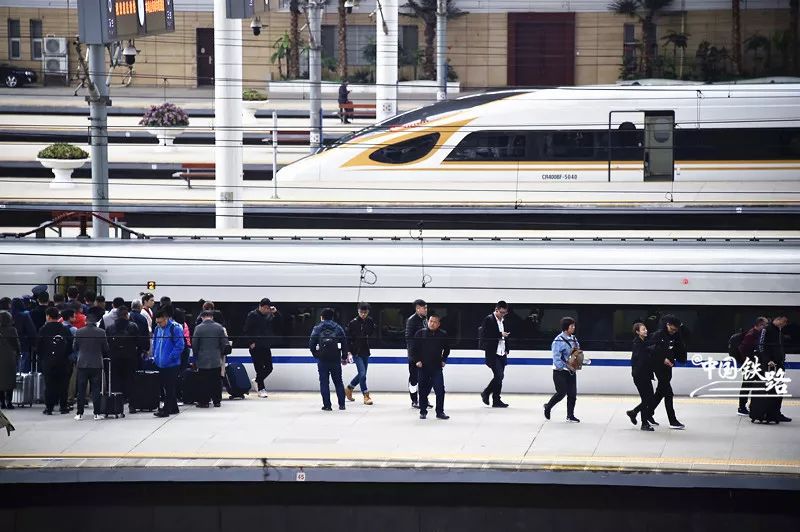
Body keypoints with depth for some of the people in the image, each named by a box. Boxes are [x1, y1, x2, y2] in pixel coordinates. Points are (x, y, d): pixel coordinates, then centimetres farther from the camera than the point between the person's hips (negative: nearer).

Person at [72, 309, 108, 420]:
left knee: (81, 390, 6)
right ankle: (97, 413, 2)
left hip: (82, 364, 0)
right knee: (96, 390, 4)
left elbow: (74, 347, 4)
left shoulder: (79, 332, -6)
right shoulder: (101, 332, -8)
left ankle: (79, 413, 5)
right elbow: (106, 348, 0)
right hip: (96, 364, 0)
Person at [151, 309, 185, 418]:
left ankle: (166, 410, -4)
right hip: (160, 364, 8)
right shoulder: (157, 329, 10)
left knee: (169, 388, -5)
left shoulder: (175, 328, -12)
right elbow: (154, 344, 22)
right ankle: (174, 408, 23)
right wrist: (155, 356, 10)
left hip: (172, 364, -8)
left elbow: (179, 346, -16)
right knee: (164, 387, 12)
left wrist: (170, 358, -19)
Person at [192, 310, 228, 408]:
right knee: (216, 381, 9)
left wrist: (196, 356, 11)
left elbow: (194, 344, -4)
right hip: (216, 360, 2)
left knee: (204, 382, 2)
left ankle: (204, 401, 2)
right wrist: (221, 354, 16)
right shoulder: (219, 327, -2)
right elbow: (224, 343, 1)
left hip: (203, 360, -2)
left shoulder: (198, 328, -7)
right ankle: (217, 401, 13)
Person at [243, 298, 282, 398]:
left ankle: (258, 380, 30)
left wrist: (276, 314, -7)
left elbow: (277, 328, 2)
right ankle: (261, 389, 7)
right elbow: (247, 330, -6)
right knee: (259, 368, -2)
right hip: (255, 347, -5)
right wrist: (251, 342, -14)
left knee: (269, 367, 6)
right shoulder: (252, 315, -6)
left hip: (266, 347, 5)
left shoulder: (270, 316, 7)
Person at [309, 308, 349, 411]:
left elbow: (311, 344, -2)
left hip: (322, 359, -2)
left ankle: (327, 405, -1)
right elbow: (344, 343, 5)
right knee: (338, 381, 11)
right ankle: (342, 404, 9)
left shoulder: (317, 328, 2)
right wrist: (344, 357, 14)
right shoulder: (338, 327, 7)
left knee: (324, 382, 3)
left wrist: (316, 355, 13)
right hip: (336, 358, 2)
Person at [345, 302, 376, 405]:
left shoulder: (370, 321, 1)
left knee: (362, 374, 14)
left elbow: (372, 333, 16)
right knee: (362, 374, -11)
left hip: (365, 351, 5)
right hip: (356, 351, -5)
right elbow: (348, 338, -7)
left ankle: (348, 389, 34)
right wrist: (349, 351, -11)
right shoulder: (353, 323, -10)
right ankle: (366, 396, -5)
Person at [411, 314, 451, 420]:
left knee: (440, 390, -7)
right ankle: (423, 412, 16)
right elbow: (413, 348, 5)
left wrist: (443, 360, 10)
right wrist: (417, 360, -3)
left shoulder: (443, 335, 3)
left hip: (437, 367, 0)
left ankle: (440, 412, 0)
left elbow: (447, 349, 18)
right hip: (423, 367, 0)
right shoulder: (420, 333, 0)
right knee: (423, 390, 5)